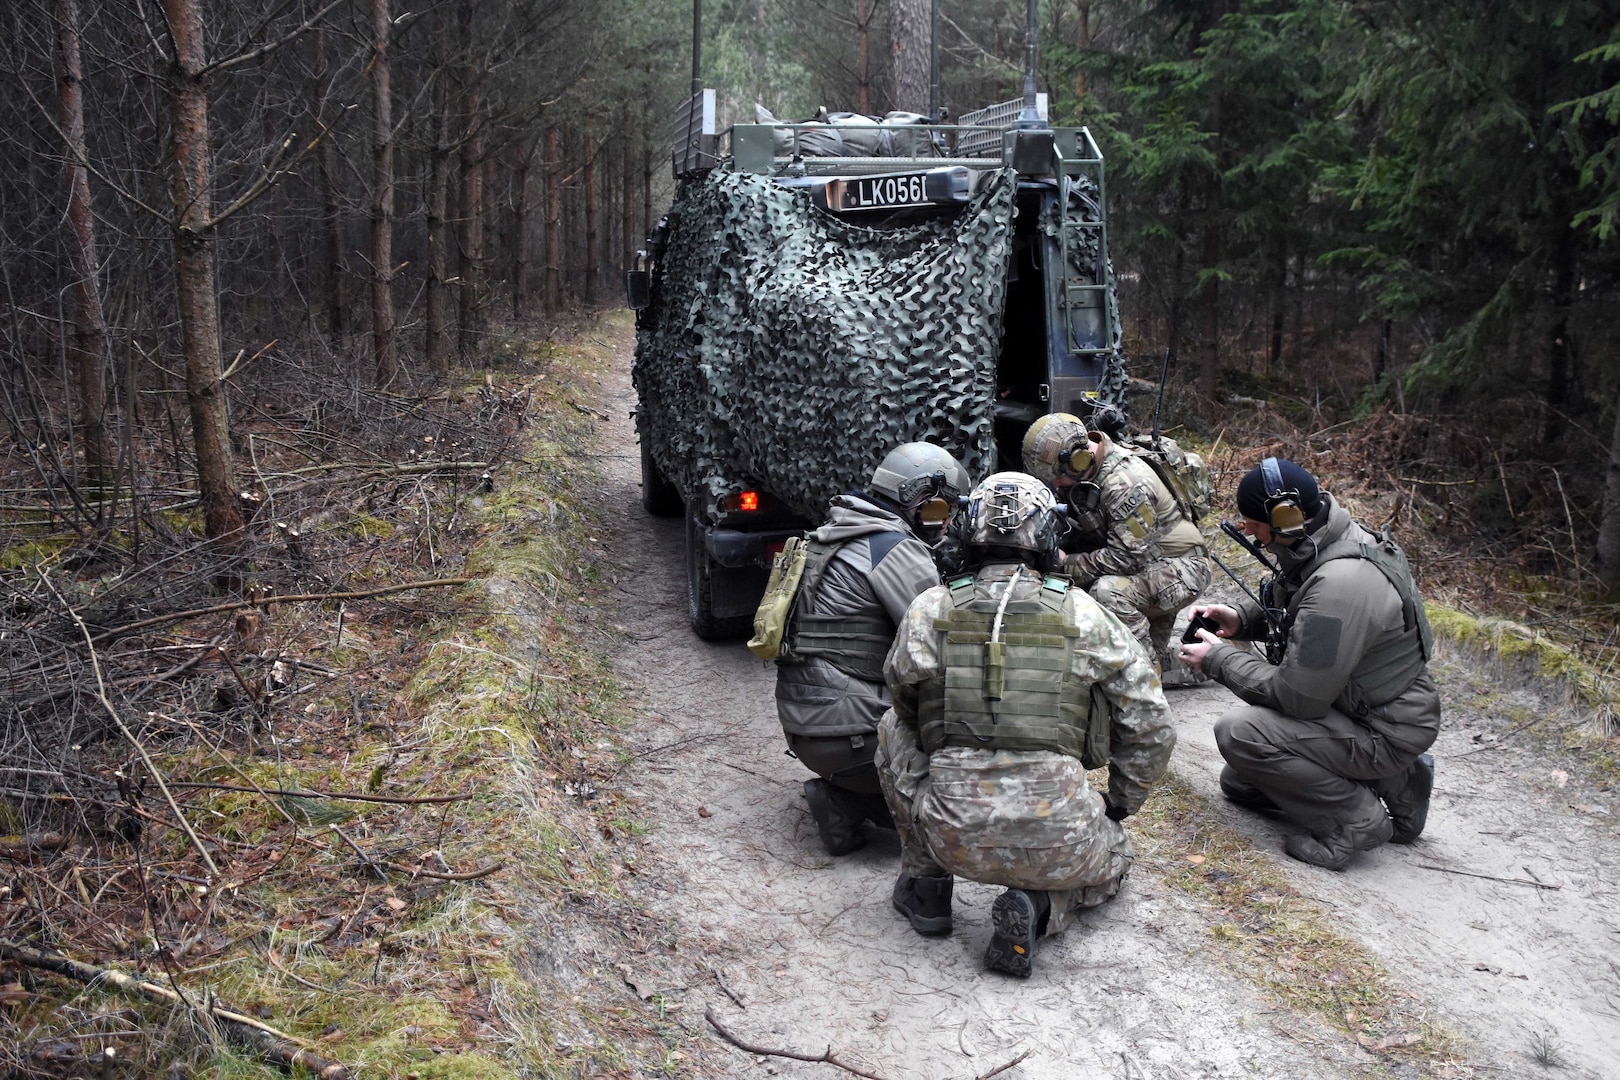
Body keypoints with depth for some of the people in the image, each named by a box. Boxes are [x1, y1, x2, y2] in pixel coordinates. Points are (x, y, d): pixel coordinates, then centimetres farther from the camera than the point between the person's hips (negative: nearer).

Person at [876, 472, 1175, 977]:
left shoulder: (928, 610, -1)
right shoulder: (1085, 616, -1)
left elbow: (908, 706, 17)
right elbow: (1150, 729, 4)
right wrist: (1119, 804, 21)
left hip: (953, 835, 0)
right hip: (1057, 843, 0)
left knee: (894, 729, 26)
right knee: (1112, 856, 35)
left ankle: (925, 882, 25)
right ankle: (1039, 907, 4)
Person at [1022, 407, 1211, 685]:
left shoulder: (1125, 482, -29)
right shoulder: (1081, 467, -2)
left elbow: (1129, 557, -31)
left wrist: (1068, 565, -25)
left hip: (1181, 567, -10)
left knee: (1109, 591, -32)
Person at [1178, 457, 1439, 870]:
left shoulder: (1339, 585, -33)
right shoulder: (1330, 545, -2)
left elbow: (1298, 696, -28)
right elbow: (1299, 616, 18)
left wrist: (1219, 658, -16)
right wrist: (1241, 620, 0)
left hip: (1386, 733, -10)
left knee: (1238, 731, -24)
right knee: (1238, 783, 17)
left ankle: (1356, 817, -8)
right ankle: (1393, 781, 16)